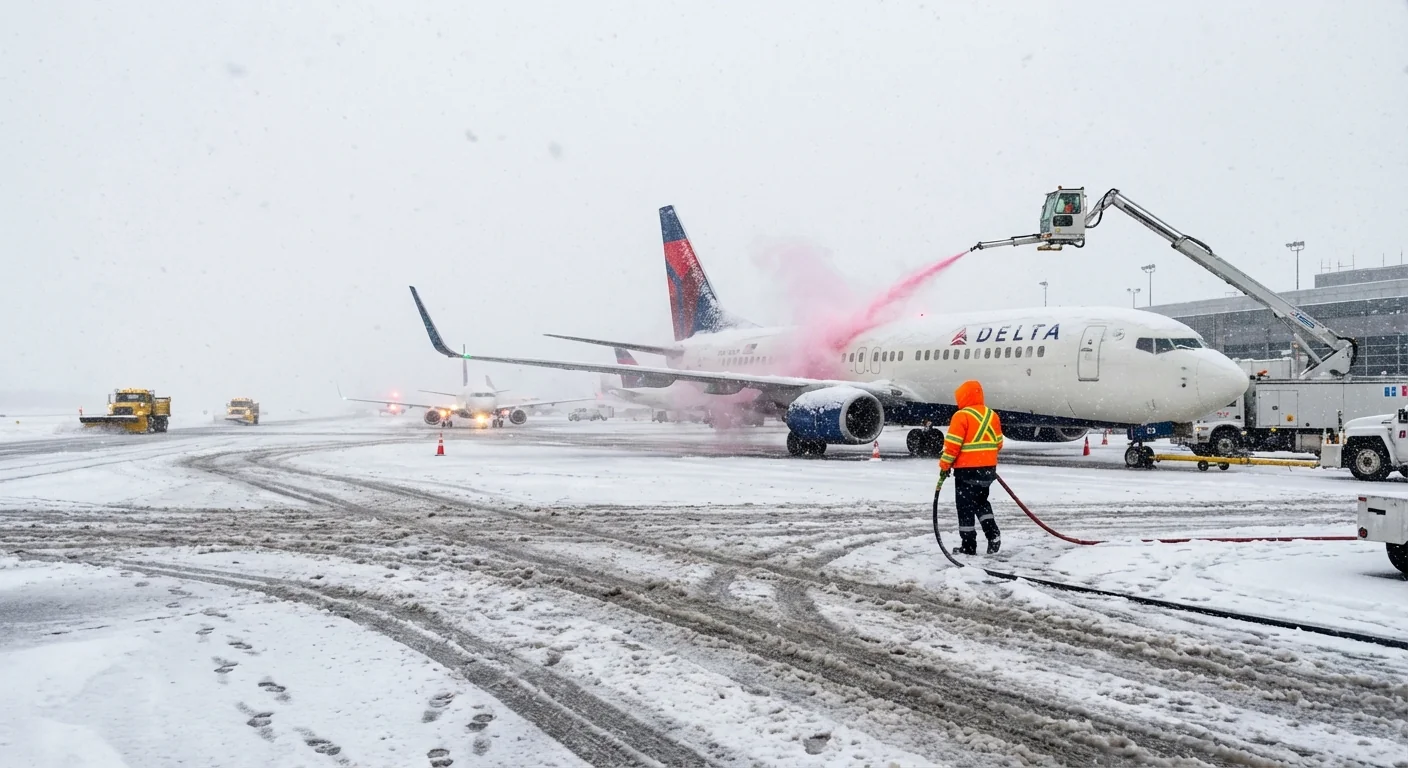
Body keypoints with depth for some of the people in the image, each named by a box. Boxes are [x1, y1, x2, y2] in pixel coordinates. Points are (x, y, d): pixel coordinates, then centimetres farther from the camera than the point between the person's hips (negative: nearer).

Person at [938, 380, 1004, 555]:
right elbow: (998, 443, 14)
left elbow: (952, 444, -15)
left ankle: (968, 545, 4)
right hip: (988, 469, 7)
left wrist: (945, 466, -5)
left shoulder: (962, 416, -13)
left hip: (967, 470, -6)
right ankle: (993, 534, 9)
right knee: (981, 502, 23)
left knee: (966, 507, 2)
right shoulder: (992, 415, 8)